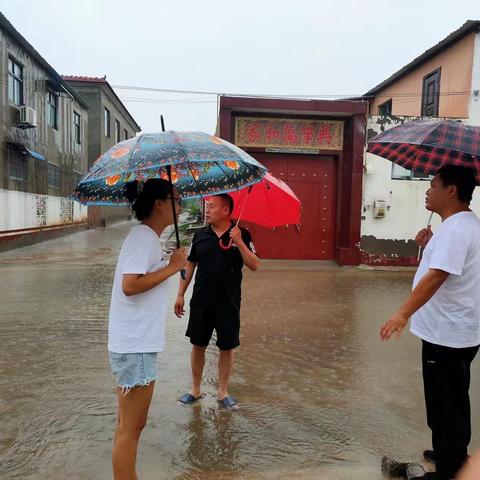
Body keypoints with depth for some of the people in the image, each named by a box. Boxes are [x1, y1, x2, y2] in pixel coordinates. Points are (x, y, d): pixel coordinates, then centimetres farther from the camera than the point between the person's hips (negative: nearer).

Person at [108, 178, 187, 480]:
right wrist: (172, 267, -19)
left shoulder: (147, 237, 13)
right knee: (132, 426, 2)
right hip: (135, 347, -10)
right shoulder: (144, 237, -16)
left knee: (129, 423, 20)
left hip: (137, 344, 10)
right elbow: (130, 285, -27)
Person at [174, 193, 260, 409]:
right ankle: (196, 389, 31)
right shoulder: (200, 235, 1)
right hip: (200, 302, 2)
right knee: (198, 345, 12)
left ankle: (223, 391, 29)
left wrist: (239, 242, -24)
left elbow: (254, 265, -13)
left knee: (227, 347, 9)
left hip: (228, 304, -2)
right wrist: (181, 294, 6)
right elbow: (190, 265, 7)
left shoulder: (241, 235, -5)